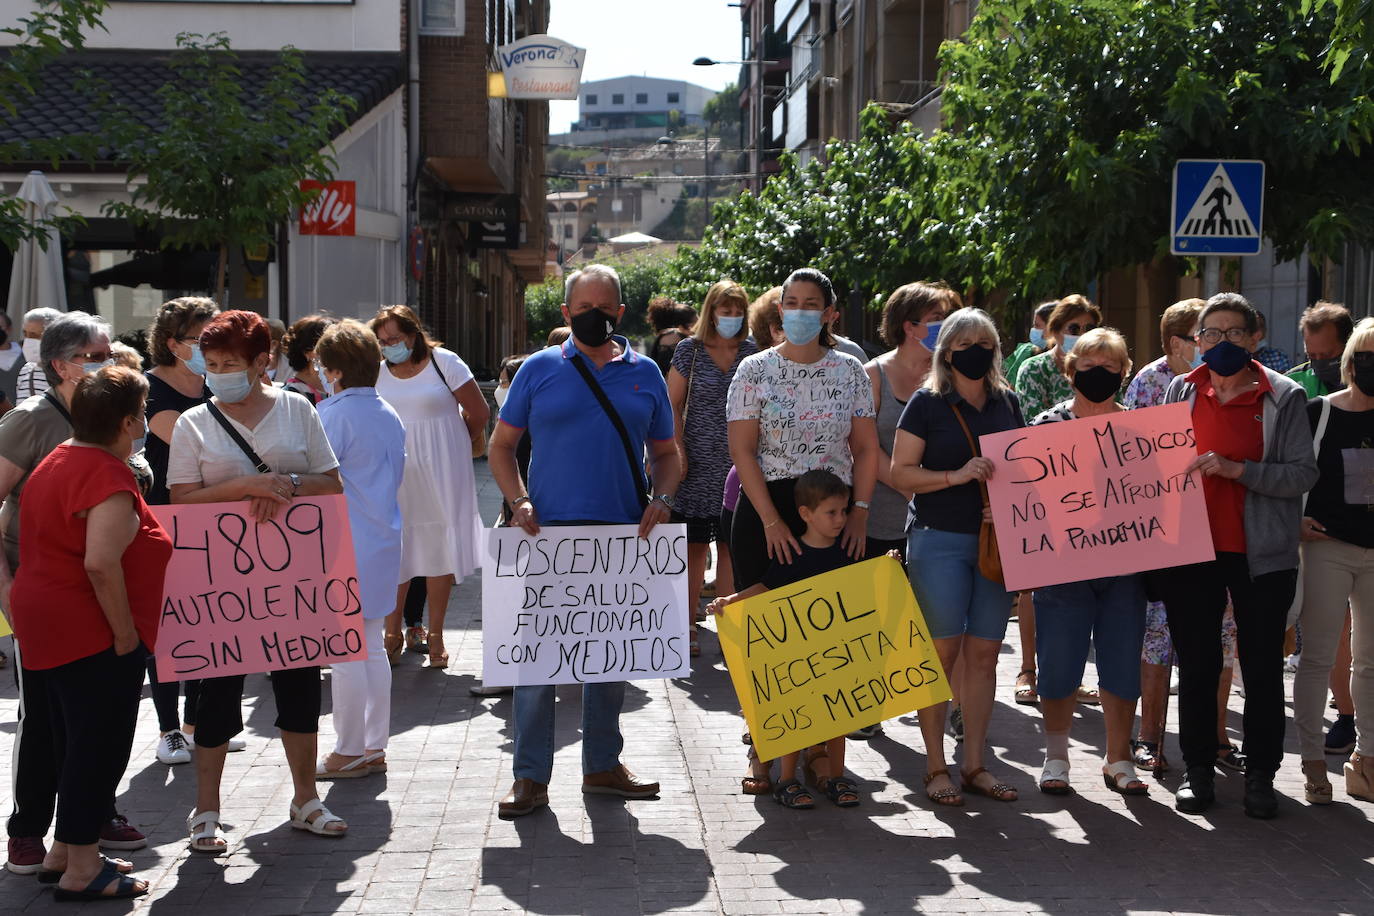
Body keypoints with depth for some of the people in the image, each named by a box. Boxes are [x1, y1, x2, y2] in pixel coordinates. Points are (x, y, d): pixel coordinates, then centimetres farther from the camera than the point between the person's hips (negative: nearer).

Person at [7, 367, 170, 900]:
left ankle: (63, 852, 30)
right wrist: (126, 634, -22)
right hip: (91, 634, -10)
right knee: (101, 745, -1)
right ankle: (80, 871, 6)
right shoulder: (108, 477, -21)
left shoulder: (57, 462, 10)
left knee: (75, 741, 19)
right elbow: (101, 563, -30)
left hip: (47, 625, 10)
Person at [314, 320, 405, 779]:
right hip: (383, 540, 8)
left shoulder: (335, 414, -14)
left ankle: (350, 752, 6)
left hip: (345, 545, -8)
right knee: (373, 647, 14)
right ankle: (375, 746, 19)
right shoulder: (389, 415, 10)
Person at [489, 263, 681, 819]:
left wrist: (662, 499, -4)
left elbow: (666, 452, 15)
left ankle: (603, 765, 25)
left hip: (623, 535, 3)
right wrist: (519, 502, -9)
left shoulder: (645, 374, 10)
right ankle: (530, 776, 6)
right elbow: (502, 446, 7)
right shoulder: (540, 370, 4)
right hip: (550, 532, -2)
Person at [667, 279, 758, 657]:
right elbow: (673, 404, 4)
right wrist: (678, 451, -5)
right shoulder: (690, 349, 2)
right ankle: (687, 624, 8)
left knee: (732, 545, 4)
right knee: (694, 546, 0)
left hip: (738, 463, 2)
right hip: (698, 462, -1)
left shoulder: (752, 352, 7)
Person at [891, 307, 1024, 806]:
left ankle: (975, 764, 14)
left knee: (984, 653, 5)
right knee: (942, 652, -4)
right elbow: (901, 472, -4)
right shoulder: (927, 403, -1)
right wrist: (957, 475, -17)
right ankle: (936, 766, 5)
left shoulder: (1008, 402, 12)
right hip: (939, 540, -4)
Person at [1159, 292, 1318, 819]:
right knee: (1196, 665, 8)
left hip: (1261, 554, -2)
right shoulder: (1180, 392, 7)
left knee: (1262, 667, 4)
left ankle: (1260, 775, 15)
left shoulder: (1283, 396, -2)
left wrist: (1235, 468, -20)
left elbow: (1303, 474, -9)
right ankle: (1198, 770, 18)